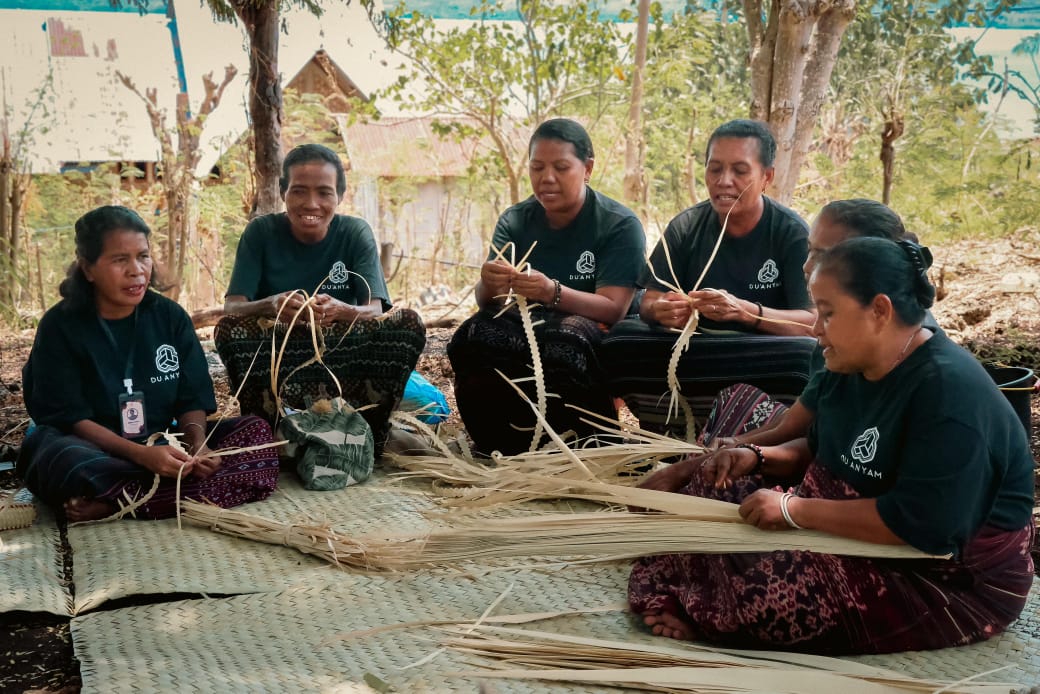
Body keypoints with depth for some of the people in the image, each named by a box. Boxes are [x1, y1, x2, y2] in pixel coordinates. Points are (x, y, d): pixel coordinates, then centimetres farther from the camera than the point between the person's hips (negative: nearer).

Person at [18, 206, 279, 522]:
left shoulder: (170, 317, 4)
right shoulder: (60, 326, -6)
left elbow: (192, 399, 2)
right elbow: (70, 418, -12)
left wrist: (197, 446, -21)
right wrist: (141, 454, -27)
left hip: (166, 448, 5)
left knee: (256, 431, -20)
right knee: (62, 461, -39)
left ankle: (112, 504, -30)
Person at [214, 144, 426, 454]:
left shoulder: (356, 232, -4)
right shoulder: (261, 231, -5)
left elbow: (375, 311, -14)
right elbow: (231, 309, -12)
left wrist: (340, 310, -38)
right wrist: (270, 306, -36)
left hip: (342, 355, 1)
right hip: (277, 356, 0)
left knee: (408, 324, -24)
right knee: (229, 329, -29)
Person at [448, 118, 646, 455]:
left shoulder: (620, 225, -7)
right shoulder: (514, 221, 4)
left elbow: (613, 308, -16)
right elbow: (487, 304, -5)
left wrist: (552, 292, -36)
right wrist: (489, 286, -31)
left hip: (598, 338, -3)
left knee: (563, 341, -37)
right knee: (472, 337, -27)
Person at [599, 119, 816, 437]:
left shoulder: (792, 234, -7)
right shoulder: (686, 227, 1)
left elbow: (812, 323, -16)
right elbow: (648, 302, -2)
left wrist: (745, 311, -34)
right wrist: (660, 311, -27)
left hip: (762, 361, -2)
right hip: (693, 354, 2)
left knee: (806, 357, -35)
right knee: (621, 339, -24)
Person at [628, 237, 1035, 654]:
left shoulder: (949, 393, -26)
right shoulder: (851, 369, 3)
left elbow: (922, 526, -33)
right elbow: (825, 452, 19)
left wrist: (796, 509, -25)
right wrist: (759, 458, -1)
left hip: (950, 583, -9)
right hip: (852, 539, 10)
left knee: (765, 590, -29)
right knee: (714, 486, 3)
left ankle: (690, 611, -1)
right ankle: (677, 601, -6)